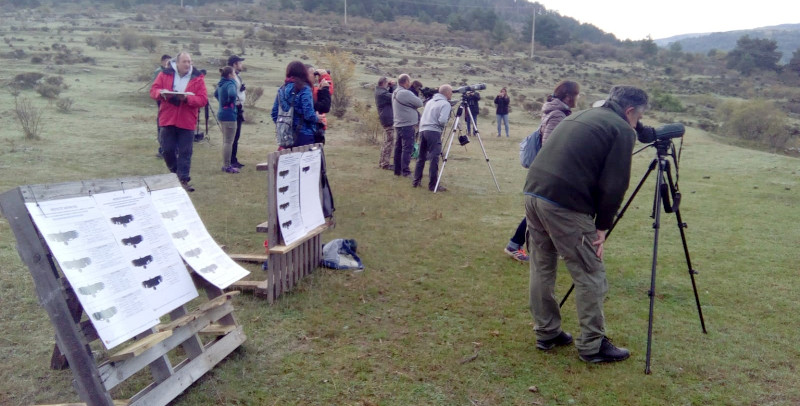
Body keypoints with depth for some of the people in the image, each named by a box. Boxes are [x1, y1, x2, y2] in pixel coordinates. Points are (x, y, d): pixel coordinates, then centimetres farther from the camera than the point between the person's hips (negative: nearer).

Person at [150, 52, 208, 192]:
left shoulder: (198, 78, -2)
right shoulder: (165, 74, 2)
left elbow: (203, 99, -8)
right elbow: (153, 90, 5)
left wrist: (187, 98, -23)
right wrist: (161, 93, -18)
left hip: (187, 122, -1)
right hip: (167, 119, 2)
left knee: (185, 152, 1)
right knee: (167, 150, 6)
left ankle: (183, 180, 8)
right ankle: (175, 172, 29)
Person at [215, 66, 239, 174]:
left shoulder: (221, 84, 12)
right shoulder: (230, 84, -15)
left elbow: (216, 94, 29)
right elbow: (232, 94, -36)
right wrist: (230, 102, -17)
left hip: (221, 113, 10)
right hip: (229, 115, -10)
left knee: (226, 141, 17)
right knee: (229, 141, -4)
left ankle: (226, 164, 24)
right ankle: (227, 166, 0)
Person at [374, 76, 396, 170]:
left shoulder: (379, 91, 11)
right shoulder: (382, 93, -19)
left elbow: (389, 95, 17)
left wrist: (391, 87, 2)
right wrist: (393, 86, -10)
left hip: (386, 119, 10)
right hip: (389, 120, -10)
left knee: (386, 142, 17)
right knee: (389, 142, -6)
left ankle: (382, 162, 23)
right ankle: (385, 163, -2)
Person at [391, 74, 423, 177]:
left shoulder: (395, 93, 13)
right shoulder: (406, 93, -16)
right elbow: (419, 103, -11)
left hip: (398, 125, 9)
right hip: (407, 125, -9)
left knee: (398, 148, 11)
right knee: (407, 148, -6)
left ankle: (397, 170, 16)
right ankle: (405, 171, -6)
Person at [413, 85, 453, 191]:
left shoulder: (430, 101, 19)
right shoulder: (445, 104, -4)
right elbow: (442, 120, -15)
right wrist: (443, 125, 3)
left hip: (422, 130, 8)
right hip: (434, 132, -7)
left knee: (421, 157, 15)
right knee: (434, 159, -5)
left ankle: (416, 181, 19)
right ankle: (433, 185, -5)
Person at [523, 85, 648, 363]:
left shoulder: (581, 116, 24)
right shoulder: (622, 130, 1)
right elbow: (613, 185, -7)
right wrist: (602, 226, 3)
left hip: (533, 191, 9)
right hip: (564, 204, -8)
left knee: (542, 268, 18)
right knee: (590, 276, 5)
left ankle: (546, 333, 30)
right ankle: (592, 346, 15)